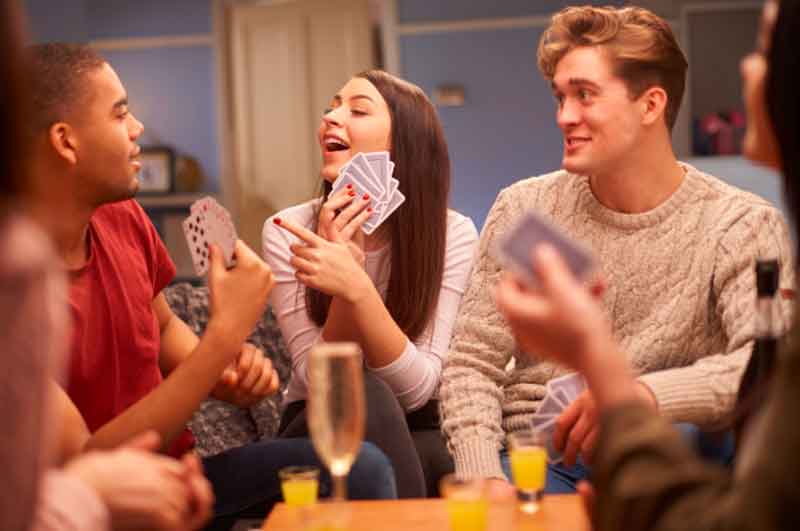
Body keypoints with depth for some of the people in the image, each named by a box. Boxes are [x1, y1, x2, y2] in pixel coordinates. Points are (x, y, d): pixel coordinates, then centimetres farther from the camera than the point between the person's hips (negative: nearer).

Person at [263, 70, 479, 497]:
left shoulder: (453, 234, -10)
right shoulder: (287, 231, -10)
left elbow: (417, 388, -18)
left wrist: (357, 288, -33)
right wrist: (343, 277, -29)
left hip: (415, 435, -1)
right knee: (366, 397, -33)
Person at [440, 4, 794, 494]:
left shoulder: (740, 225, -1)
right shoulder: (523, 210, 7)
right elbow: (473, 363, 5)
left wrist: (645, 395, -34)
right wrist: (484, 477, -13)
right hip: (533, 456, 1)